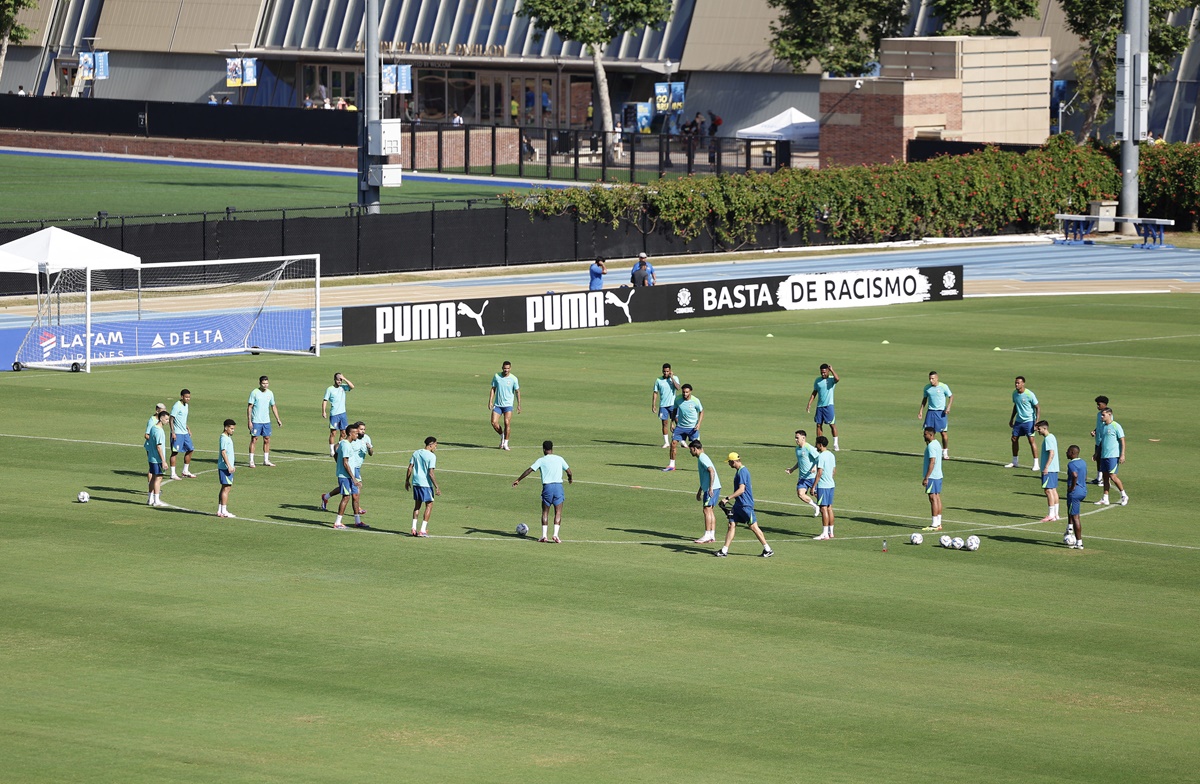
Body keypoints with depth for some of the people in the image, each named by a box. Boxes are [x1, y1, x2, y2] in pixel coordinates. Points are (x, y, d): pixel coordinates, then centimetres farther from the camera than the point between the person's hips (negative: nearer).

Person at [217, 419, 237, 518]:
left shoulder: (228, 438, 17)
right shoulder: (224, 438, -13)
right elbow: (223, 452, -19)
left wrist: (232, 466, 29)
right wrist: (229, 466, -22)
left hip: (228, 467, 10)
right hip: (225, 467, -10)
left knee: (225, 488, 11)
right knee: (226, 488, -9)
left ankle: (220, 510, 14)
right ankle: (224, 511, -9)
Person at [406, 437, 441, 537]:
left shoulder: (416, 453, 8)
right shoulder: (431, 456, -11)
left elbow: (410, 468, 8)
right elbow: (430, 473, -17)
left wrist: (407, 481, 18)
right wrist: (437, 487, -15)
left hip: (415, 482, 6)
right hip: (426, 483, -6)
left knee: (417, 505, 16)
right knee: (429, 505, 4)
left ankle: (414, 528, 9)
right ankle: (423, 530, -2)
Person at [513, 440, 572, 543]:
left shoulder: (541, 460, 2)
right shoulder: (559, 459, 9)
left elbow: (529, 470, -3)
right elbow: (568, 471, 14)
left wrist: (518, 480, 5)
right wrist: (570, 479, 36)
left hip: (547, 486, -1)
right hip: (558, 486, 1)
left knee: (545, 512, 10)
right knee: (558, 512, 3)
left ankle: (544, 535, 3)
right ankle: (555, 535, -9)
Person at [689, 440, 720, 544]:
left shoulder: (702, 458, -12)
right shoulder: (701, 458, 20)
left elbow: (711, 471, -24)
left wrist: (711, 488, -28)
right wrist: (700, 491, 34)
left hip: (711, 488, -10)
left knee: (707, 510, -9)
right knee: (709, 510, 12)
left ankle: (707, 536, -9)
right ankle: (712, 535, 12)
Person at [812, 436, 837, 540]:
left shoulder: (821, 456, -16)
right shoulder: (831, 455, 11)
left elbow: (819, 473, -19)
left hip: (822, 486, -9)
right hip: (831, 484, 9)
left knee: (824, 509, -7)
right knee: (829, 508, 13)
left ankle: (825, 534, -7)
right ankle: (831, 532, 16)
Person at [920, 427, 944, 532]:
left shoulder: (931, 446, -16)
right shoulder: (936, 444, 15)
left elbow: (932, 462, -21)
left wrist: (926, 478, -20)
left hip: (932, 476, -10)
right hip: (938, 476, 10)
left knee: (933, 498, -8)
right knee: (937, 498, 10)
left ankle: (934, 524, -8)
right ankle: (938, 523, 13)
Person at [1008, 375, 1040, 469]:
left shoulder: (1029, 394, -16)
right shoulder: (1014, 393, 4)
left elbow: (1038, 408, -11)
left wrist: (1037, 422, -19)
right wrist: (1011, 419, 20)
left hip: (1029, 420, -7)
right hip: (1018, 420, 7)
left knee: (1031, 440, -11)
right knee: (1014, 439, 7)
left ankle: (1036, 464, -7)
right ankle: (1014, 462, 20)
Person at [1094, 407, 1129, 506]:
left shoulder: (1116, 427, -8)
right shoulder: (1103, 427, 15)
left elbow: (1122, 441, -10)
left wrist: (1122, 455, -16)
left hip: (1113, 456, -8)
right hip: (1103, 456, 8)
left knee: (1112, 477, -10)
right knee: (1105, 476, 6)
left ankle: (1124, 496, 4)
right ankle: (1105, 499, 8)